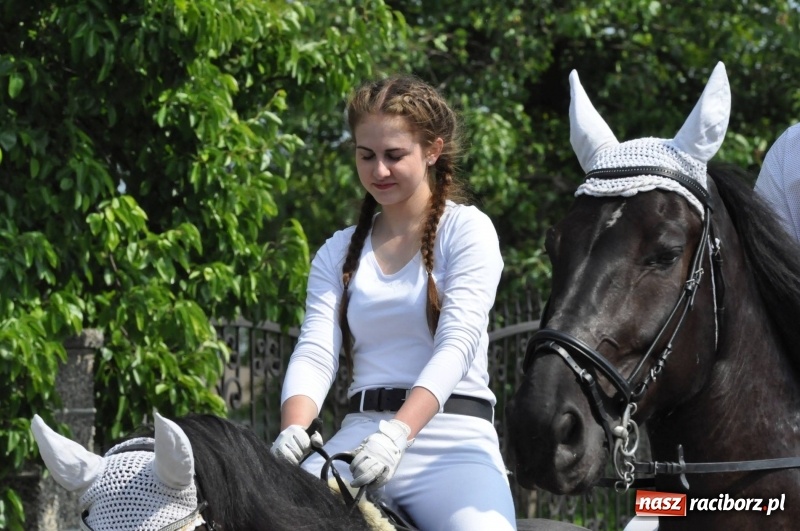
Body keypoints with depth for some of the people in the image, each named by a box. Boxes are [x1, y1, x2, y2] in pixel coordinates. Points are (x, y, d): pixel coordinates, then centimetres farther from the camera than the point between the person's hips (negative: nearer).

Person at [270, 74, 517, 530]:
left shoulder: (467, 229, 5)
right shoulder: (338, 253, 18)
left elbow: (457, 344, -9)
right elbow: (314, 353, 4)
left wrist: (398, 433, -25)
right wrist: (295, 429, -19)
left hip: (455, 437, -3)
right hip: (361, 430, 3)